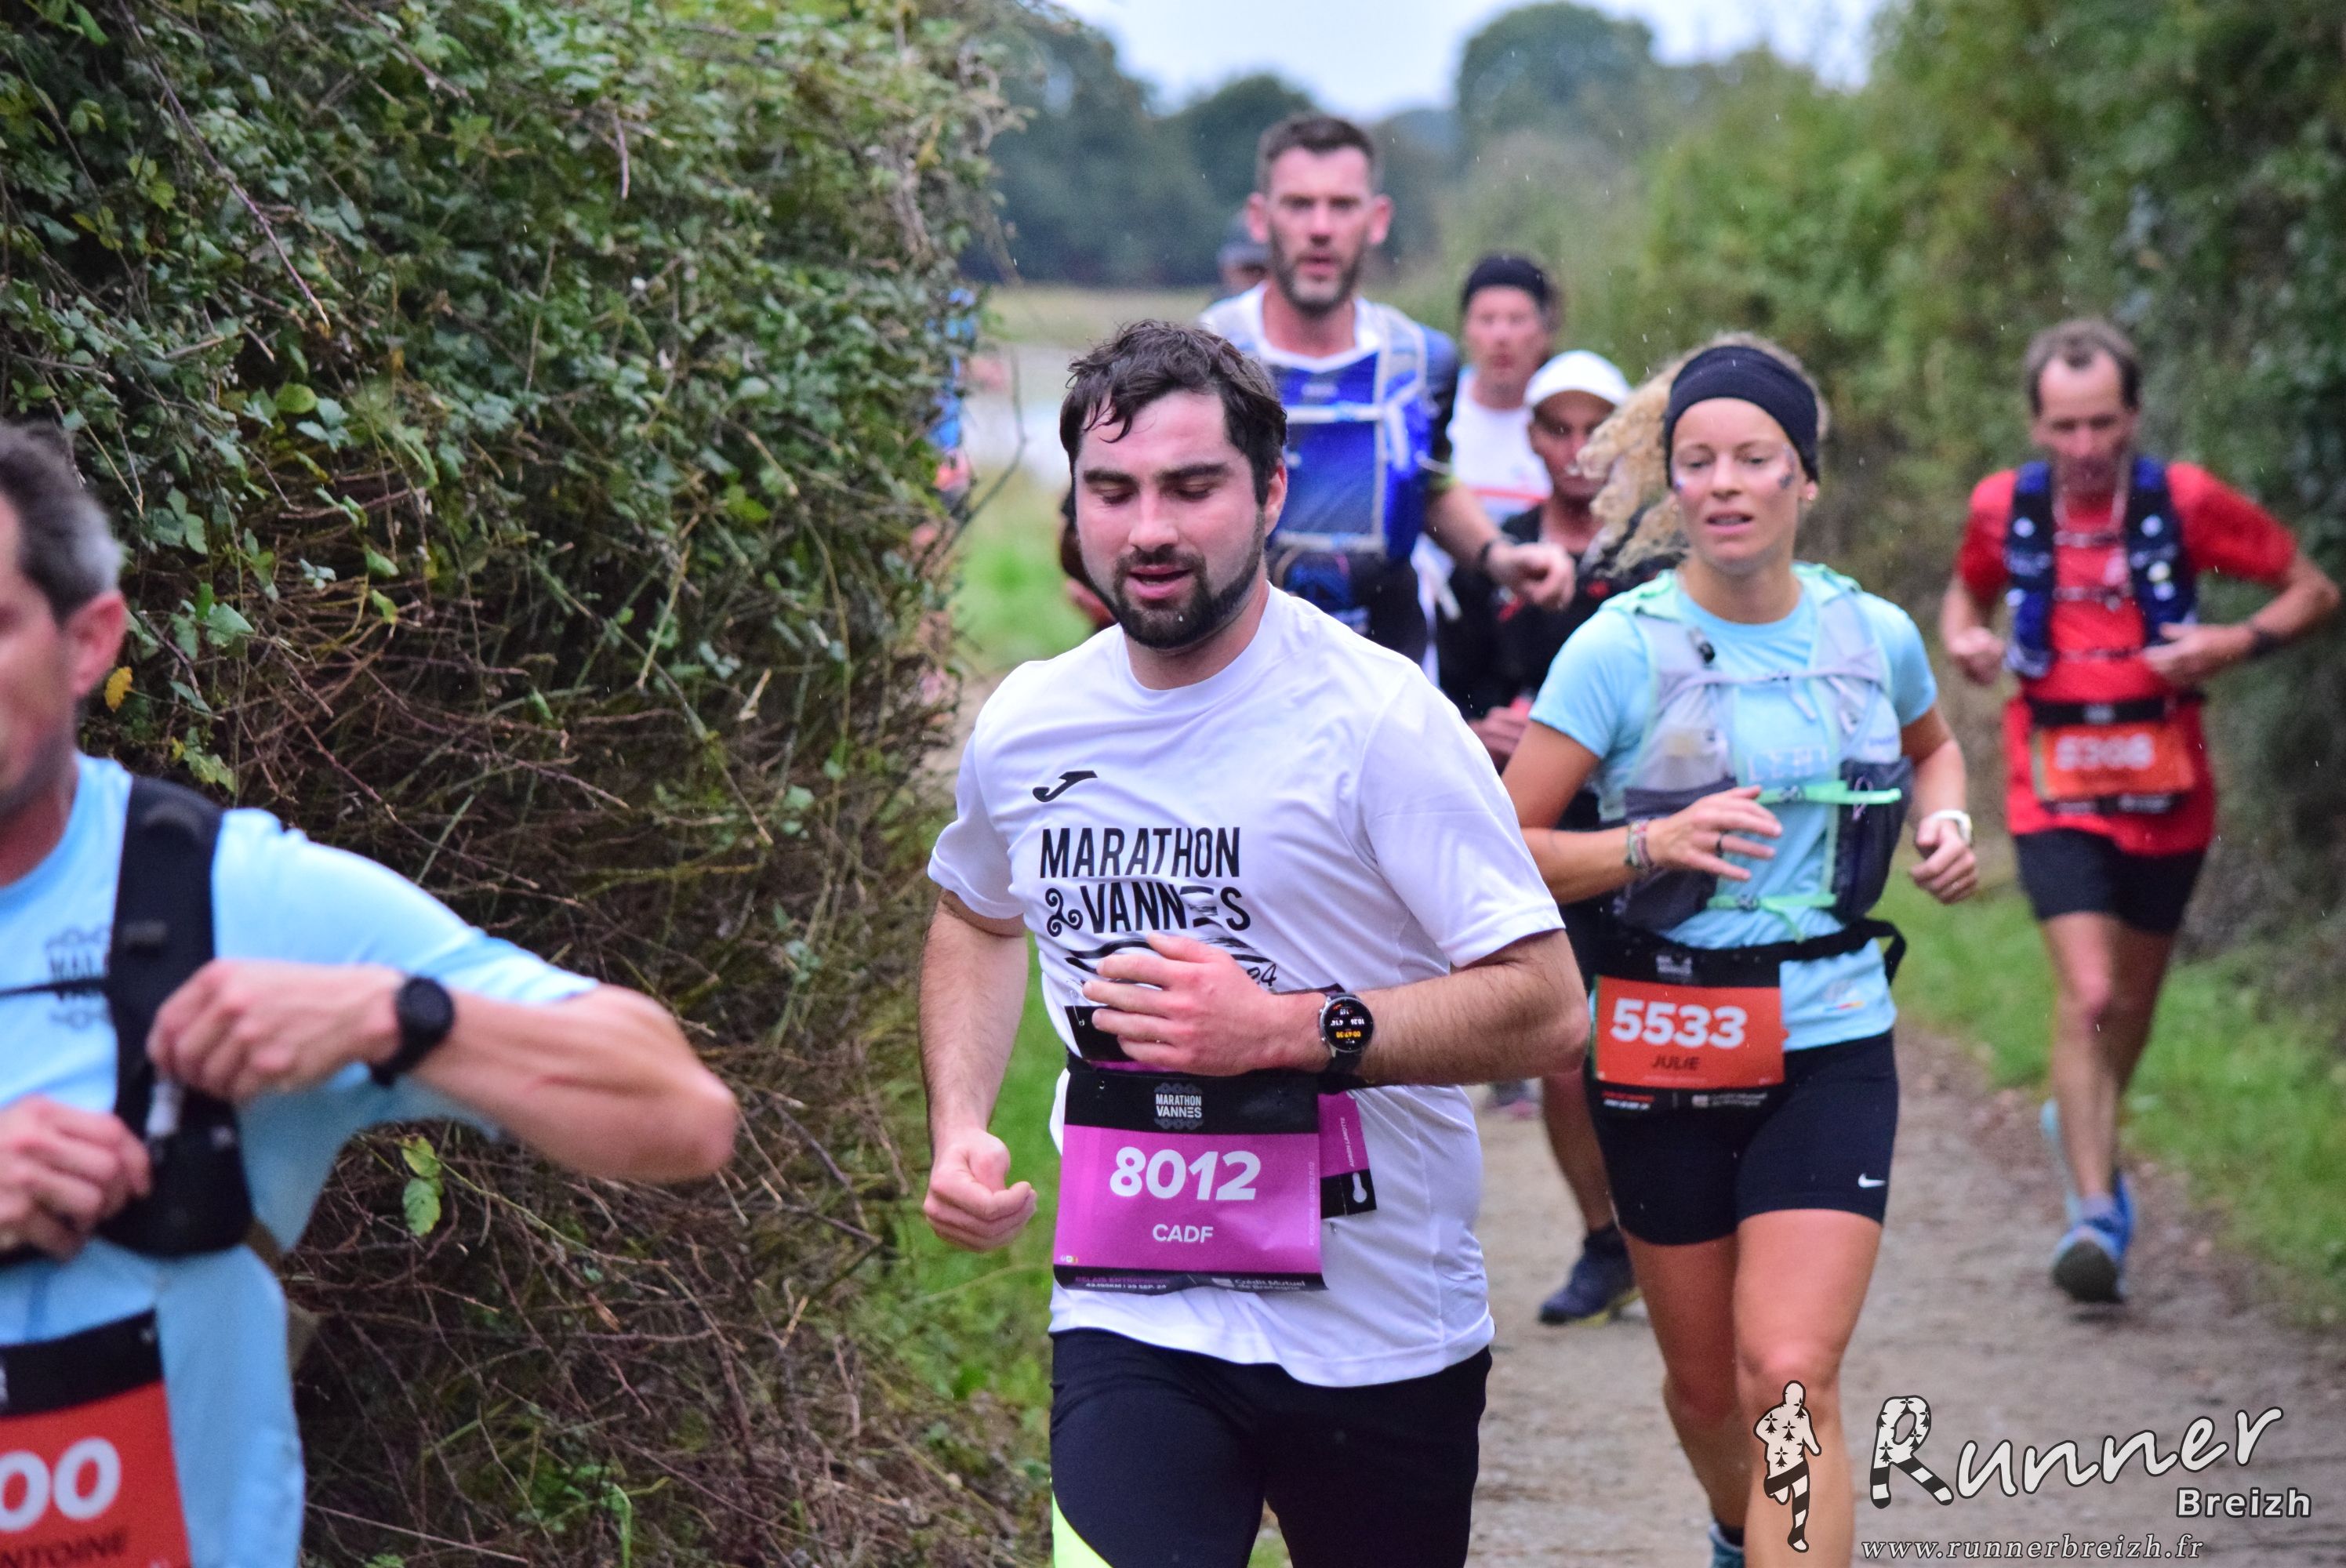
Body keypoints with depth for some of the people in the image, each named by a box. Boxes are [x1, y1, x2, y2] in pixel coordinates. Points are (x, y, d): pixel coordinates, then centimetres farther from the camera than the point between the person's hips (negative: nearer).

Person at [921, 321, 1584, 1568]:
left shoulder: (1374, 718, -13)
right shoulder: (1025, 727, 2)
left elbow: (1546, 1007, -16)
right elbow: (978, 919, 24)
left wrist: (1284, 1029, -26)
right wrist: (959, 1125, 7)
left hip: (1381, 1325, -2)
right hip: (1129, 1318, 2)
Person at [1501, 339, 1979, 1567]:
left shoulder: (1873, 634, 2)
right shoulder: (1620, 649, -8)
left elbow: (1932, 744, 26)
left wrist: (1943, 820, 4)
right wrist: (1653, 843, -23)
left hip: (1830, 1044, 1)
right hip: (1665, 1047, 0)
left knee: (1791, 1378, -15)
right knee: (1705, 1385, 14)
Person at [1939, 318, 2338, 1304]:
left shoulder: (2186, 501, -9)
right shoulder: (2004, 508, -4)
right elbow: (1967, 593, 18)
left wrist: (2235, 643, -18)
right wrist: (1962, 640, -5)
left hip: (2164, 791, 1)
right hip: (2057, 793, -1)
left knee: (2133, 998, 18)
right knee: (2086, 994, -16)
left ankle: (2082, 1128, 47)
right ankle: (2095, 1214, -14)